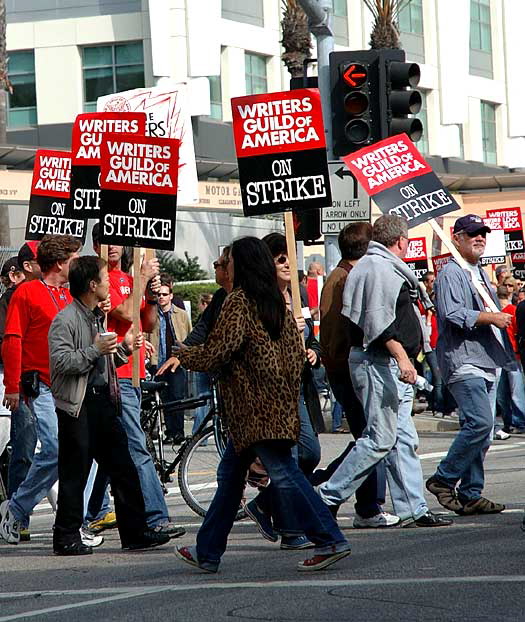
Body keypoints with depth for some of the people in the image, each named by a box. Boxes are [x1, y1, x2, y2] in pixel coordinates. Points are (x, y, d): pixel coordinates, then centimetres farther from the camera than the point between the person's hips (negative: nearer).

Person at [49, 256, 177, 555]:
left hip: (103, 400, 9)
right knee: (75, 472, -3)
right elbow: (61, 361, -21)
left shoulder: (98, 317, 18)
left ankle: (135, 531, 12)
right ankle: (66, 537, 5)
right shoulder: (65, 320, -11)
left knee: (123, 468, 7)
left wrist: (123, 348, 11)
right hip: (78, 405, -9)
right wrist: (95, 350, -19)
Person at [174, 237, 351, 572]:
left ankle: (330, 541, -14)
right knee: (230, 473, 14)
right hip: (280, 403, 9)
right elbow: (297, 352, 12)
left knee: (283, 472, -9)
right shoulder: (276, 301, 12)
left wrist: (184, 355, 5)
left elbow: (217, 352, -13)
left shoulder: (239, 301, -11)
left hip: (255, 406, -9)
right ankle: (207, 552, 20)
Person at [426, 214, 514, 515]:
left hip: (488, 363, 9)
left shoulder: (482, 274, 24)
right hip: (464, 362, -9)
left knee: (483, 431, 5)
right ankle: (443, 479, -8)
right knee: (480, 423, -19)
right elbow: (453, 313, -19)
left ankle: (470, 495, 8)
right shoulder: (451, 273, -5)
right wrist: (491, 318, -18)